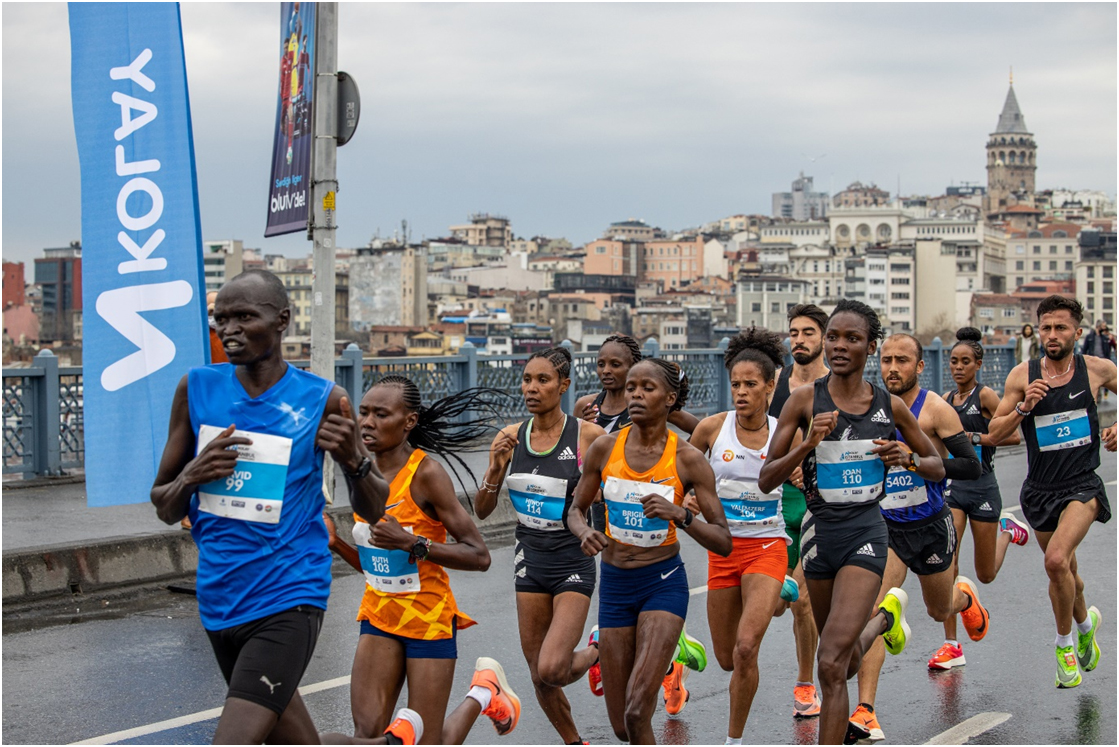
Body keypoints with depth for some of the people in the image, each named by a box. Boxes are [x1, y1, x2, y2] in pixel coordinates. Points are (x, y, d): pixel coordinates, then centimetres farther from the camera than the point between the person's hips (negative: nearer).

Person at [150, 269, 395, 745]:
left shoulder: (323, 401, -5)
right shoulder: (196, 389, 3)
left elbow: (372, 511, 5)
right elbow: (165, 508, 9)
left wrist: (353, 460, -15)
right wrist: (191, 476, -13)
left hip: (287, 602, -5)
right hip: (218, 599, 5)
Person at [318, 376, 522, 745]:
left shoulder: (426, 473, -17)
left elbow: (479, 556, -19)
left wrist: (412, 543, -27)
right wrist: (336, 543, -4)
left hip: (429, 620, -6)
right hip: (379, 617, 6)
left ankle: (485, 692, 26)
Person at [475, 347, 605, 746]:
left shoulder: (588, 436, -12)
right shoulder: (512, 437, 0)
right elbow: (482, 510, 2)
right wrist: (495, 468, -14)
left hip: (573, 563, -4)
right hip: (530, 560, 4)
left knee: (551, 669, -19)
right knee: (539, 676, 10)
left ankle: (597, 653, 14)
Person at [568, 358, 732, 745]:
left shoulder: (687, 459, -11)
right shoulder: (605, 448, -4)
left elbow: (724, 543, -11)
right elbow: (575, 510, 10)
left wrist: (680, 515, -29)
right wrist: (585, 532, -13)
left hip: (664, 582, -3)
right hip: (615, 585, 3)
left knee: (636, 713, -20)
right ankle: (668, 670, 45)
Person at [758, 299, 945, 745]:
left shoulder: (891, 407, 0)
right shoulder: (804, 400, -5)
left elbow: (938, 469, 13)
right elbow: (765, 481, -6)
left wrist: (907, 459, -9)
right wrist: (808, 444, -22)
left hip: (866, 530, -2)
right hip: (820, 529, 2)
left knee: (831, 664, -17)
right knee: (848, 665, 22)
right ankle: (885, 616, 56)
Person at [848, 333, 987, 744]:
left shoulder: (935, 409, -13)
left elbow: (972, 467, -17)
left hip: (931, 527, -2)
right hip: (885, 526, 2)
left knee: (940, 611, 20)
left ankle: (965, 597, 60)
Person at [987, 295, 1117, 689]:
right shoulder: (1023, 376, -5)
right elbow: (994, 433, -3)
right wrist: (1024, 407, -19)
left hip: (1082, 484, -3)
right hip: (1040, 489, 3)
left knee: (1057, 560, -24)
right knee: (1065, 572, 18)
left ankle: (1065, 642, -3)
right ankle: (1085, 620, 50)